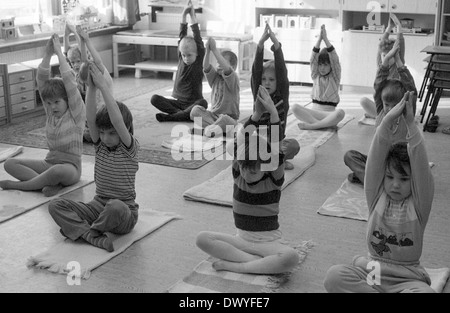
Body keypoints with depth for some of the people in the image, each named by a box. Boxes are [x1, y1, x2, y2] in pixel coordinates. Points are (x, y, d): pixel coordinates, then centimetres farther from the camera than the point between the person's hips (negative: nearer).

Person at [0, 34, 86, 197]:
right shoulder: (50, 112, 7)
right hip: (49, 163, 6)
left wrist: (59, 52, -17)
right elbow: (41, 80, -1)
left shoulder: (76, 113, -7)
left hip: (70, 166, -6)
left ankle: (17, 185, -20)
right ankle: (50, 183, -25)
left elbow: (70, 83, -19)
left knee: (58, 171, -42)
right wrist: (48, 54, -10)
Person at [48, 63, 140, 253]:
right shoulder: (100, 146, 5)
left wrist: (103, 86, -27)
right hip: (98, 206, 5)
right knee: (55, 206, -14)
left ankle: (77, 229, -13)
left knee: (115, 207, -41)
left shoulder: (130, 148, -8)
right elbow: (90, 118, -11)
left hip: (125, 211, -5)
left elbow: (117, 121, -25)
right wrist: (91, 88, -23)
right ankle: (94, 237, -31)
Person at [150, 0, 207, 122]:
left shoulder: (199, 61, -3)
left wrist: (192, 15, -12)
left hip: (193, 103, -3)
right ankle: (184, 114, -30)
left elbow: (197, 38, -11)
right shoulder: (181, 58, 5)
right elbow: (182, 36, 0)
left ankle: (171, 116, -33)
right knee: (154, 99, -18)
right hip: (178, 101, 3)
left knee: (203, 103, -37)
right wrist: (184, 15, -7)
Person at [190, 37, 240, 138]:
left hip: (229, 117, -6)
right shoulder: (215, 77, 9)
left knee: (225, 119, -40)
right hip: (213, 114, 6)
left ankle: (206, 127, -17)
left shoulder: (233, 78, -8)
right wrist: (208, 51, -26)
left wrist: (214, 49, -31)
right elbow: (206, 67, -10)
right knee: (195, 110, -18)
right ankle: (220, 127, -26)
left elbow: (226, 69, -28)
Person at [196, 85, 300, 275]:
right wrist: (256, 116, -30)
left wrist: (274, 115, -36)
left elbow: (276, 152, -26)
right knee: (202, 239, -22)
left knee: (291, 258, -35)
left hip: (269, 243, -3)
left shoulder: (274, 179, -9)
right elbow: (238, 145, -18)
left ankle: (233, 265, -22)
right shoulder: (238, 174, -3)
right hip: (242, 240, 3)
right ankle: (263, 263, -22)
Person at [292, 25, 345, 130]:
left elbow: (335, 60, -8)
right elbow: (313, 59, -2)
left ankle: (311, 125, -34)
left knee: (340, 113, -37)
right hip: (314, 111, 2)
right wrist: (319, 39, -13)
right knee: (295, 107, -27)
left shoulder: (335, 77, 6)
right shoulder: (315, 76, 12)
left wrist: (326, 39, -16)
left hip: (329, 113, -2)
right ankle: (326, 124, -31)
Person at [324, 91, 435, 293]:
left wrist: (411, 125, -28)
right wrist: (387, 123, -26)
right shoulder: (377, 196, 0)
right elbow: (376, 158, -12)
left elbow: (421, 165, -18)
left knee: (424, 291, -35)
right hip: (371, 270, 2)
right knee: (334, 276, -26)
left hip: (407, 278, -1)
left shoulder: (418, 202, -3)